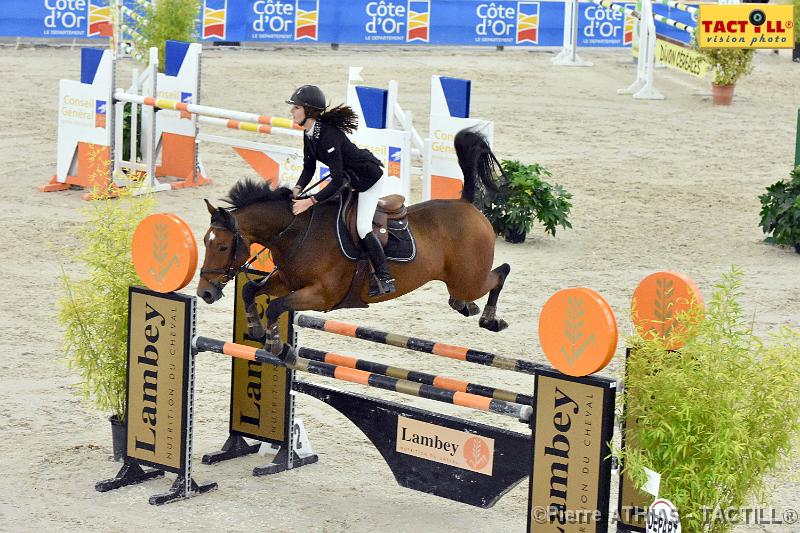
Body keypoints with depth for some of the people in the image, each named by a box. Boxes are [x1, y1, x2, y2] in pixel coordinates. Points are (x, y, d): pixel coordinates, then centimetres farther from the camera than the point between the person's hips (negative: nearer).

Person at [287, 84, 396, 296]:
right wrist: (297, 189, -17)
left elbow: (337, 180, -35)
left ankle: (385, 279, -12)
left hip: (370, 177, -10)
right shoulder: (309, 134, -6)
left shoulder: (328, 135, -34)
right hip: (351, 177, 10)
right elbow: (309, 168, 2)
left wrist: (310, 201, -37)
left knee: (362, 227, -18)